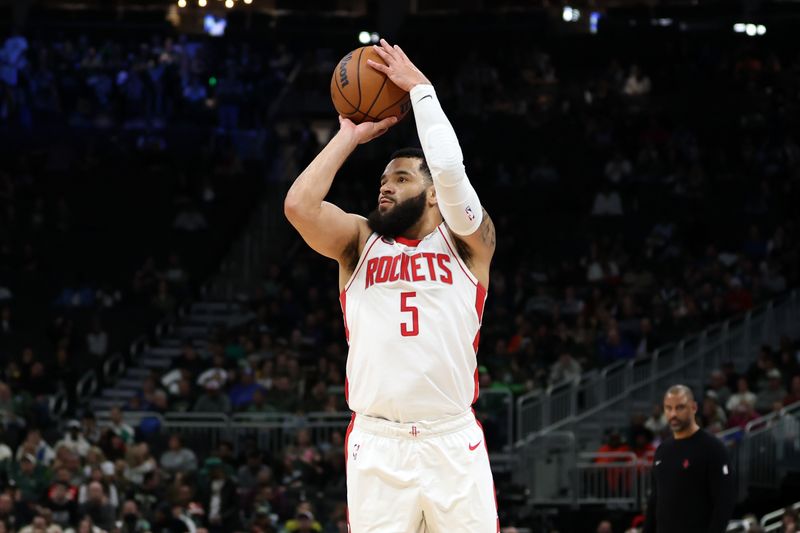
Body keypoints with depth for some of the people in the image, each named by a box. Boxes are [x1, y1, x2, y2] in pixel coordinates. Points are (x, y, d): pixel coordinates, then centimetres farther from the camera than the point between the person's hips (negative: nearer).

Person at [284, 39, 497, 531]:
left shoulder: (466, 242, 7)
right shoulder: (360, 243, 13)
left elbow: (451, 172, -12)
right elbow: (299, 205, -5)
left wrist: (421, 89, -3)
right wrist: (350, 138, 5)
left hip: (453, 445, -1)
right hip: (377, 447, 2)